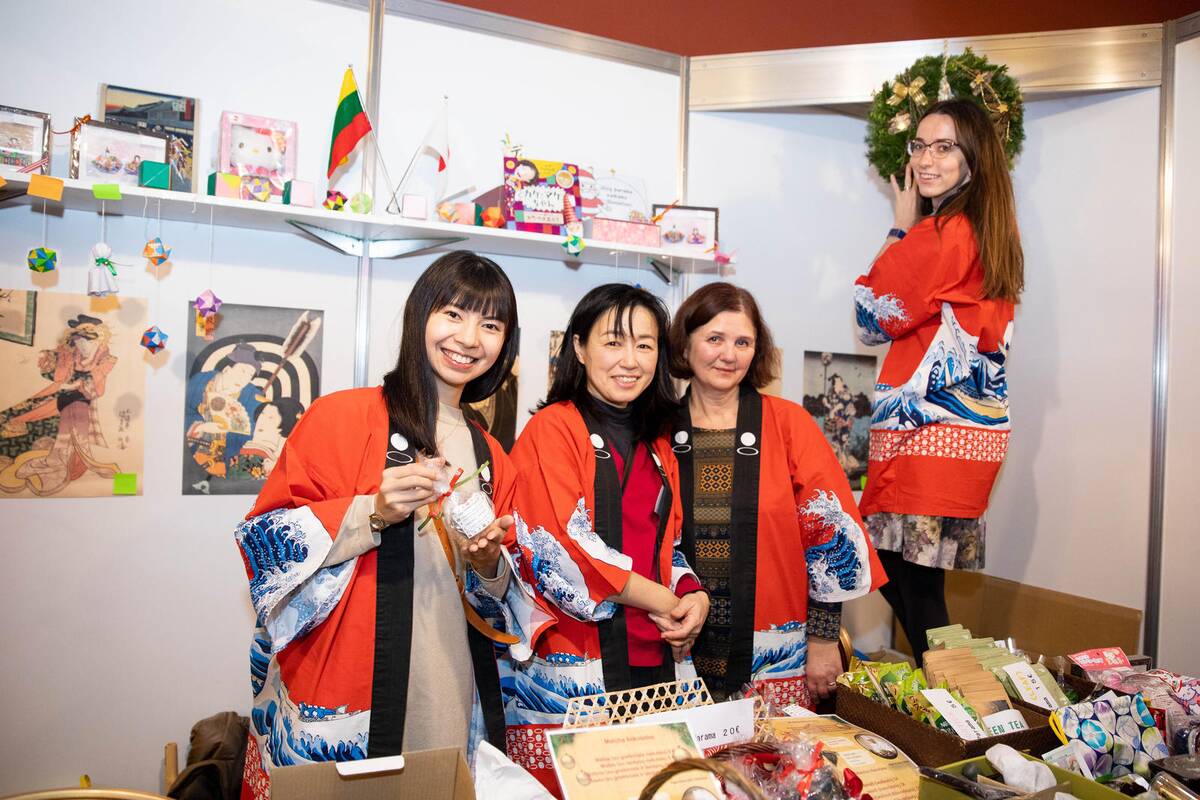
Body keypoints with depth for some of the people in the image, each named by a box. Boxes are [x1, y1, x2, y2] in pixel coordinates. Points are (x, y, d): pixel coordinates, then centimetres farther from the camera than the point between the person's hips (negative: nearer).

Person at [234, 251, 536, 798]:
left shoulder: (491, 458, 9)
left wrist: (488, 563, -6)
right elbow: (265, 537, -8)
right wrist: (372, 512, -20)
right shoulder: (342, 415, -6)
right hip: (341, 696, -4)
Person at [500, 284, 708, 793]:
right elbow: (563, 550, -14)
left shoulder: (656, 445, 15)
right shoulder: (552, 429, -6)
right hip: (572, 665, -6)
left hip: (655, 658, 6)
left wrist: (694, 597, -3)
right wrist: (664, 602, -10)